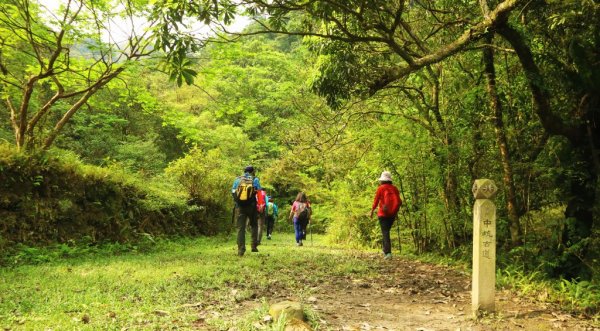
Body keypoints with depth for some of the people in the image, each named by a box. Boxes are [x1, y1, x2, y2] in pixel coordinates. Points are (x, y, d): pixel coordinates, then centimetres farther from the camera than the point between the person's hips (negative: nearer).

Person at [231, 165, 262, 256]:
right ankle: (254, 246, 14)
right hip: (251, 206, -1)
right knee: (253, 225, 19)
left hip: (240, 206, 1)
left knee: (240, 227, 2)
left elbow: (233, 192, 4)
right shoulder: (255, 180, 1)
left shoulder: (237, 179, 5)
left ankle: (241, 250, -5)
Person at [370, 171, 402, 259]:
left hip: (383, 214, -5)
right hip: (392, 214, 5)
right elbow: (399, 202, 5)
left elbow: (376, 201, -6)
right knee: (386, 231, 22)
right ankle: (385, 250, 27)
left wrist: (372, 211, 5)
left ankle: (388, 253, -16)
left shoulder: (380, 188, -7)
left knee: (385, 233, -5)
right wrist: (396, 212, 16)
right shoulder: (395, 189, 6)